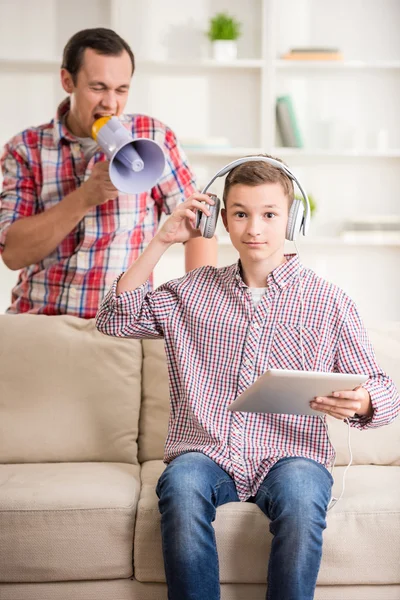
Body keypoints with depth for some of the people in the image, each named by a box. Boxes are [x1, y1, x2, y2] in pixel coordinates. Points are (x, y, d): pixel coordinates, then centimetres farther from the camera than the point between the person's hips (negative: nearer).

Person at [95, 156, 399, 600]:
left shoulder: (328, 301, 6)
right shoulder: (194, 290, 14)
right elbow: (114, 319, 7)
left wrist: (360, 403, -19)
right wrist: (162, 241, 3)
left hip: (290, 454, -1)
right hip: (205, 453, 1)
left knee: (300, 493, -35)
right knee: (181, 485, -33)